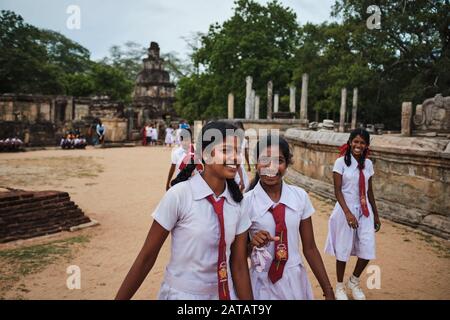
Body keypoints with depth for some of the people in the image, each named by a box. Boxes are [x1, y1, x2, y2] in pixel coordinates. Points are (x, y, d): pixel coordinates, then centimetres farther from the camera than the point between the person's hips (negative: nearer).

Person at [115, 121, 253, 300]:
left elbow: (239, 266, -4)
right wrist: (120, 298, -11)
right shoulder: (179, 195, -20)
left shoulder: (237, 202, -7)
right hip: (181, 293, -4)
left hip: (225, 293, 4)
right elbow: (147, 256, -14)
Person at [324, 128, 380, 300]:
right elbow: (337, 190, -11)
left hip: (364, 210, 4)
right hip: (346, 209, -4)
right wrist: (348, 213, -20)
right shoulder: (341, 162, -9)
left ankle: (354, 281, 28)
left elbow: (369, 191, 12)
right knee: (343, 249, 5)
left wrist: (376, 214, 13)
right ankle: (340, 286, 26)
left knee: (368, 250, 2)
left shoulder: (368, 164, 5)